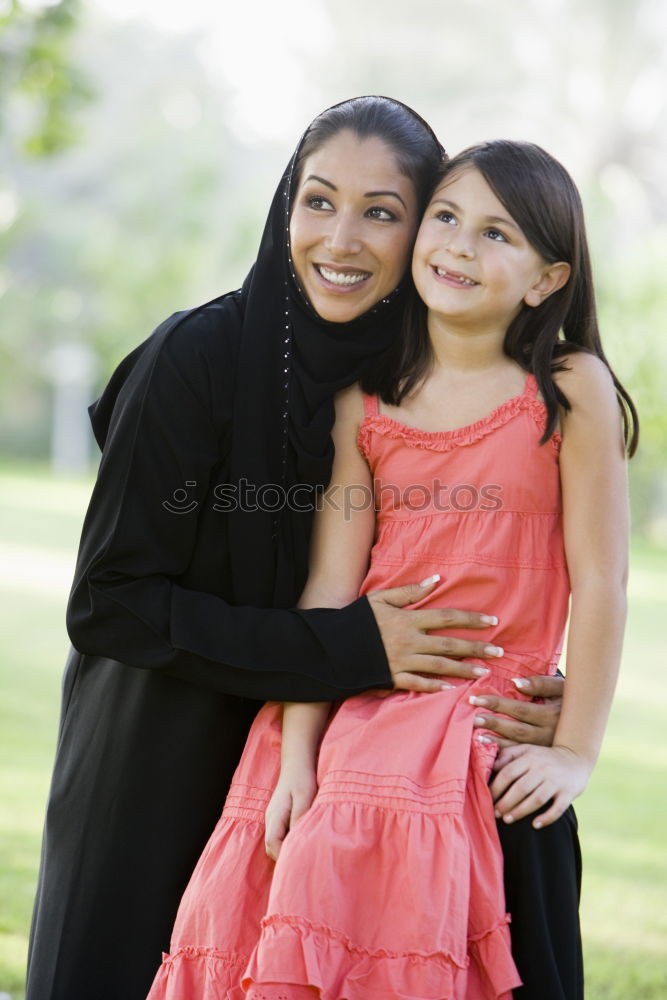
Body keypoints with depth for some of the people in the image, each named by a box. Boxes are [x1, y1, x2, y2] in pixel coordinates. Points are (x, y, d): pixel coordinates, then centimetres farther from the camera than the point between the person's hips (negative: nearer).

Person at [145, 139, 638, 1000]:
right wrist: (297, 759, -5)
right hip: (357, 711, 3)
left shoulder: (571, 391, -4)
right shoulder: (364, 406, 6)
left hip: (491, 732, -3)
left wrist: (575, 751, -6)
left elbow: (599, 581, -4)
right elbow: (329, 590, 1)